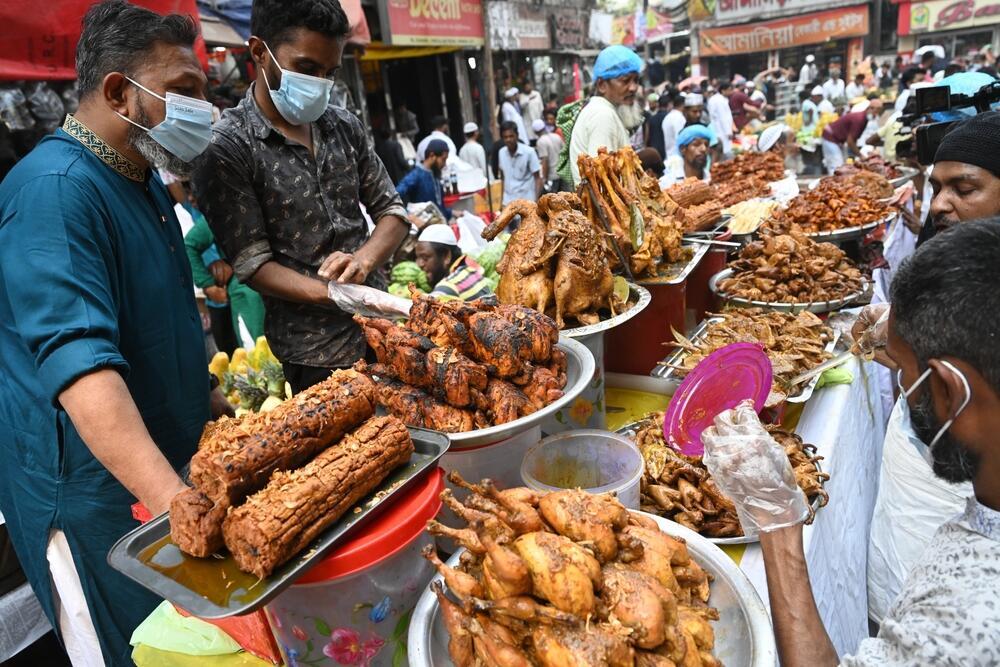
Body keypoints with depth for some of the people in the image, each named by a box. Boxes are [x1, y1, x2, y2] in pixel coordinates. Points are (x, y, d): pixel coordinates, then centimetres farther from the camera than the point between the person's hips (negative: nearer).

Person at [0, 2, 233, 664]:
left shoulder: (143, 180, 9)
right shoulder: (54, 187, -22)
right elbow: (78, 361, -34)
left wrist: (211, 403, 18)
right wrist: (174, 499, -44)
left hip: (173, 465, 8)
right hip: (101, 497, -8)